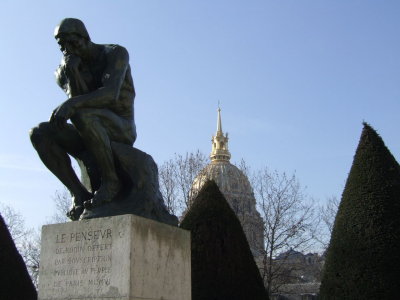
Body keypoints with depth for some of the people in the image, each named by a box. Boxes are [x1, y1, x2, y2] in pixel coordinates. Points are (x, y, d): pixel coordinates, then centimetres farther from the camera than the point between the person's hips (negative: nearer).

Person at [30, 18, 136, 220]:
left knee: (81, 114, -37)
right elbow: (79, 99, -9)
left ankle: (111, 181, -23)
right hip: (93, 135, 6)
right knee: (40, 133, -18)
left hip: (122, 130, -6)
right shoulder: (67, 69, 8)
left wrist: (72, 104, -42)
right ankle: (79, 193, -17)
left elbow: (111, 94, -27)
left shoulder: (116, 53, -9)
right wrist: (71, 72, -24)